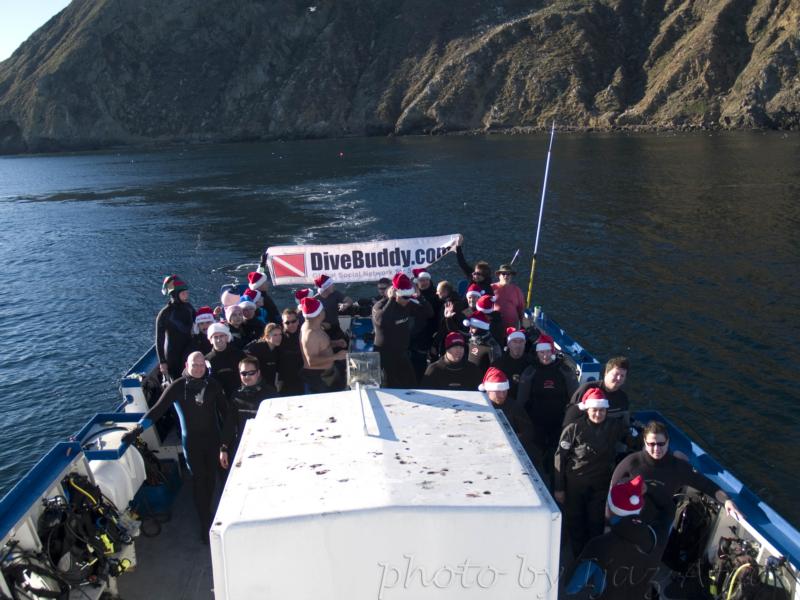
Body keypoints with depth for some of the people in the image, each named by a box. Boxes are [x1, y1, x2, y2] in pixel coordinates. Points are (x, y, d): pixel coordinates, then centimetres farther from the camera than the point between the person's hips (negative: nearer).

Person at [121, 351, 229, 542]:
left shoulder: (213, 386, -4)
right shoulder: (178, 387, -11)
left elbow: (225, 412, 4)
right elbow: (158, 409, -13)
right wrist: (137, 430, -22)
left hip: (213, 439, 2)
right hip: (192, 441, -2)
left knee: (211, 477, 12)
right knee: (199, 480, 0)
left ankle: (208, 510, 34)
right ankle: (205, 523, 8)